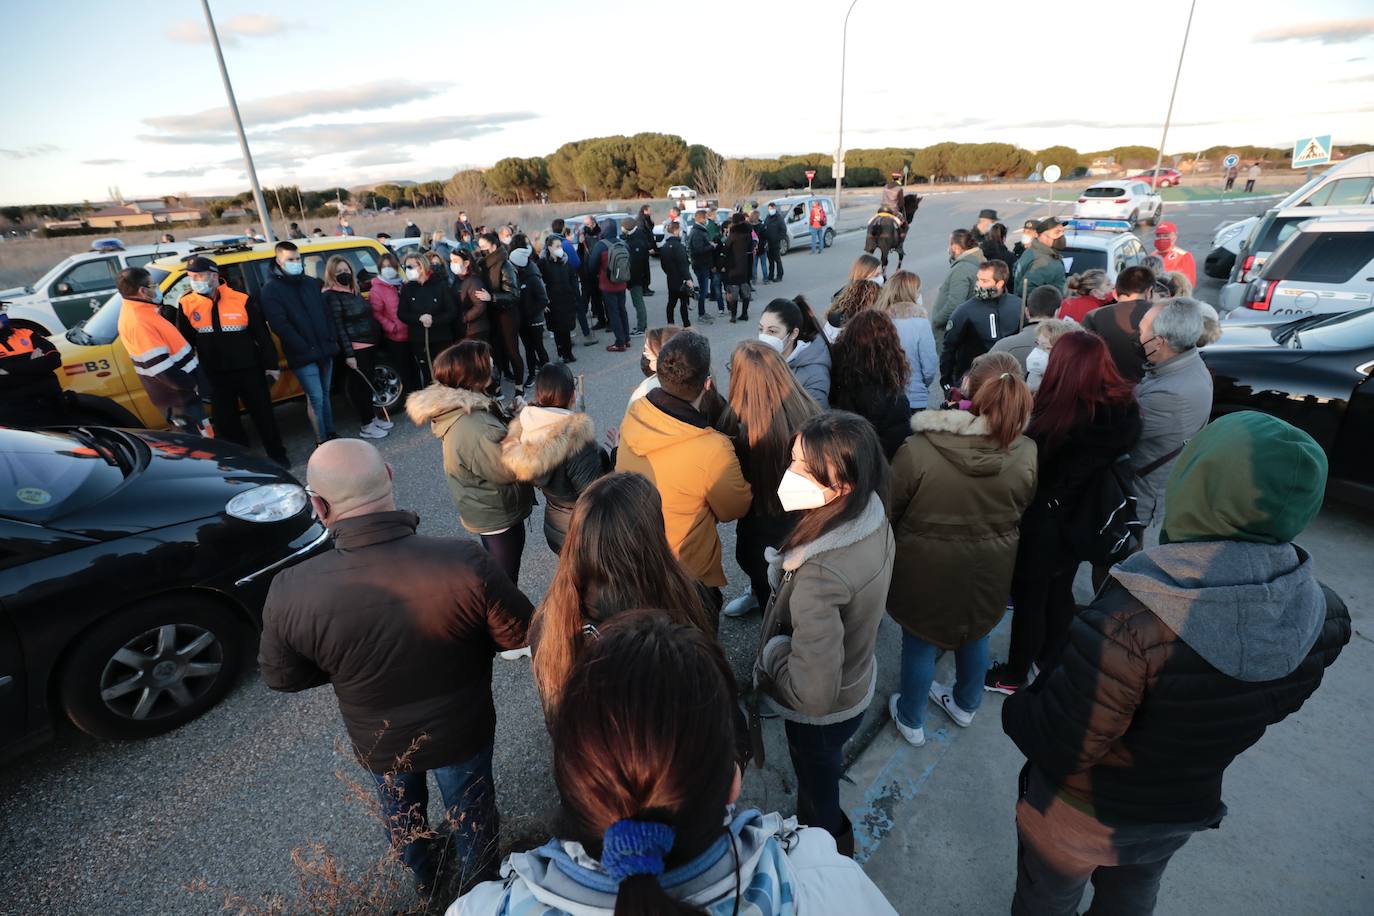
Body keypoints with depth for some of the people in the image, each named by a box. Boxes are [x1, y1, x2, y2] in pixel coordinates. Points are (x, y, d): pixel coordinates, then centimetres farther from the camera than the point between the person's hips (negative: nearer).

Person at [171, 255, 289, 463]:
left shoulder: (242, 300, -9)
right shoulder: (186, 305, -2)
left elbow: (262, 334, -3)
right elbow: (184, 342, 6)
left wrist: (271, 365, -1)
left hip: (249, 370, -2)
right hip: (215, 375, 2)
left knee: (263, 414, 9)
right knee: (225, 421, 11)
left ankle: (277, 456, 25)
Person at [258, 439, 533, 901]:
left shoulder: (291, 591, -29)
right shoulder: (463, 561, -35)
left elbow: (282, 676, -10)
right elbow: (519, 633, -20)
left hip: (378, 741, 2)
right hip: (460, 729, -1)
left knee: (401, 813, 33)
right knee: (471, 811, 29)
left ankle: (427, 879, 62)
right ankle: (480, 886, 56)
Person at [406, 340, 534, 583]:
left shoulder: (459, 408, -4)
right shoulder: (474, 428, -34)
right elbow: (510, 469, -26)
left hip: (487, 511, 9)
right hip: (498, 515, -9)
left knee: (497, 574, 29)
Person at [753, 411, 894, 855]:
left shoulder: (819, 575, -42)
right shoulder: (874, 519, -16)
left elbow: (811, 693, -38)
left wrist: (771, 652, -21)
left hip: (822, 717, -7)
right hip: (857, 684, 7)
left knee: (817, 792, 25)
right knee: (824, 775, 35)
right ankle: (834, 835, 64)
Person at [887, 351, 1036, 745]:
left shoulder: (916, 450, -29)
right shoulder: (1027, 454, -17)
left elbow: (889, 514, -15)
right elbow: (1024, 518, 0)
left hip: (926, 569, -3)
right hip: (989, 572, 4)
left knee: (920, 643, 17)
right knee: (975, 636, 27)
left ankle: (911, 720, 39)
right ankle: (966, 705, 52)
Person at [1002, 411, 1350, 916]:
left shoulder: (1131, 619, -41)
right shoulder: (1323, 614, -21)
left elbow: (1056, 751, -30)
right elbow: (1269, 707, -1)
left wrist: (1018, 708, -11)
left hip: (1082, 815, -5)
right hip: (1187, 809, 5)